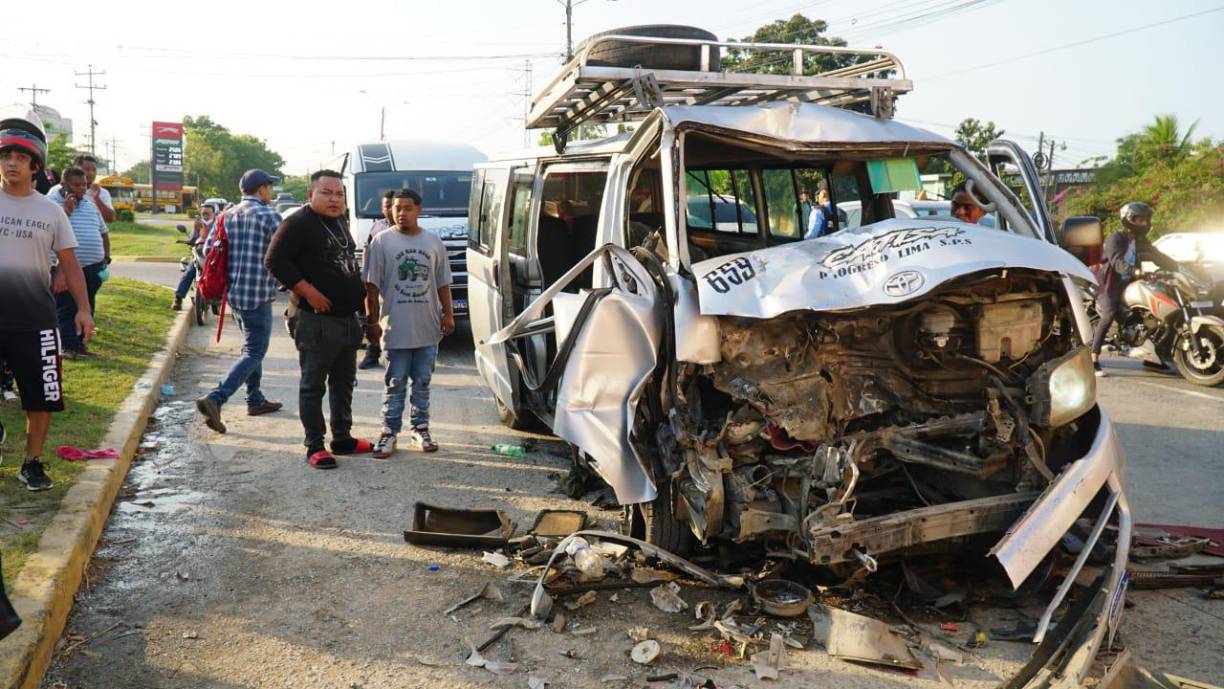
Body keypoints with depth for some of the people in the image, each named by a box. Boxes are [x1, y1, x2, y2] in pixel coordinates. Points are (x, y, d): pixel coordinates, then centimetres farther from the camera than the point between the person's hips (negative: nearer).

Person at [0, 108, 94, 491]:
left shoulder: (51, 212, 6)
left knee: (41, 396, 5)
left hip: (35, 319, 1)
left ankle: (32, 463, 21)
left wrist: (83, 307, -5)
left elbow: (69, 263, 6)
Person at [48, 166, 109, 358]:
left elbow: (103, 233, 23)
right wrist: (67, 209, -17)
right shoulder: (53, 202, -4)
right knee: (66, 309, -3)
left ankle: (79, 342, 21)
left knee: (87, 308, 11)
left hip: (93, 268, 6)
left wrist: (106, 257, 14)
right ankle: (69, 346, 1)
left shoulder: (91, 204, 16)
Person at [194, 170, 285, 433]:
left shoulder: (227, 216, 11)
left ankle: (255, 400, 28)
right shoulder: (269, 216, -10)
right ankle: (215, 399, -18)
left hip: (233, 291, 8)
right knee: (254, 352, -4)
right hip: (258, 294, -8)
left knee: (252, 345, 22)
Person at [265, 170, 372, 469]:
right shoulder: (298, 223, -11)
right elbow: (274, 260, -18)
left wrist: (358, 295, 15)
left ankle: (343, 438, 27)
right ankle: (315, 447, 6)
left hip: (348, 319, 9)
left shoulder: (340, 223, 16)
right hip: (317, 320, -9)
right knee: (313, 385, 0)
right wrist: (308, 292, -21)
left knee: (344, 383, 16)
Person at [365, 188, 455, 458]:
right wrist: (372, 320, -6)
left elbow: (442, 284, 12)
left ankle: (421, 429, 21)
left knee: (422, 383, 11)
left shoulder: (434, 243, 7)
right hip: (396, 328, -3)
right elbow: (372, 285, -2)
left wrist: (448, 314, 4)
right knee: (395, 384, 2)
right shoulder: (382, 241, -2)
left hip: (428, 327, 3)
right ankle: (389, 431, 10)